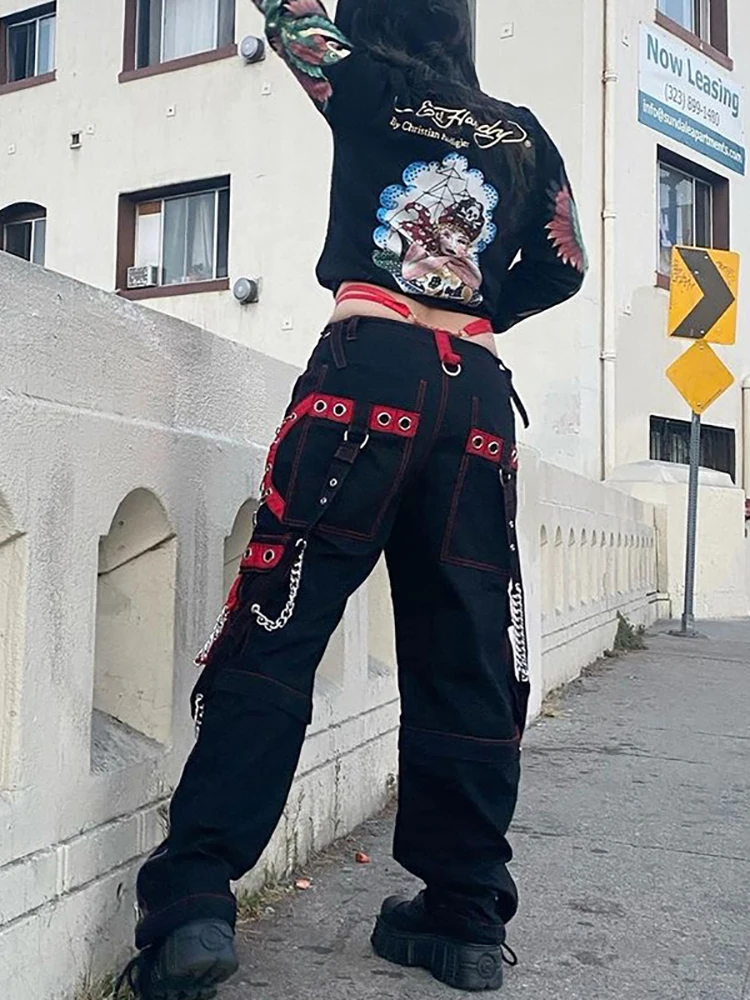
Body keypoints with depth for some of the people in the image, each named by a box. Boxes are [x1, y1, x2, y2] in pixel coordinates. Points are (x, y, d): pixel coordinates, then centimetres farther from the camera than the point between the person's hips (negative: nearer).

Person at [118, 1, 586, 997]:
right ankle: (465, 914, 12)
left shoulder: (372, 84, 13)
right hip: (480, 394, 4)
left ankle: (194, 903, -10)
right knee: (466, 659, 4)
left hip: (369, 371, -4)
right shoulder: (523, 134, 22)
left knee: (274, 635, -5)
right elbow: (562, 267, 24)